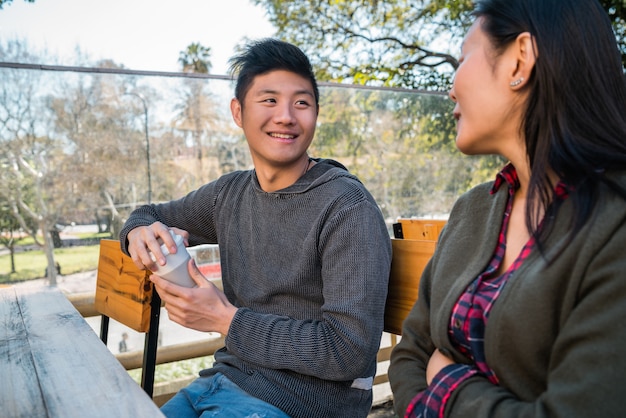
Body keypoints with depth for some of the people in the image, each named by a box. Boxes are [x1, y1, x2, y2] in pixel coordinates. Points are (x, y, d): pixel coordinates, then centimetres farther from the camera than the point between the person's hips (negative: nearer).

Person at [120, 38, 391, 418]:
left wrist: (227, 319, -17)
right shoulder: (229, 193, 3)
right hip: (224, 379, 6)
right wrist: (140, 231, -5)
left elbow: (349, 351, -21)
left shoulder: (348, 208, -17)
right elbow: (155, 213, 20)